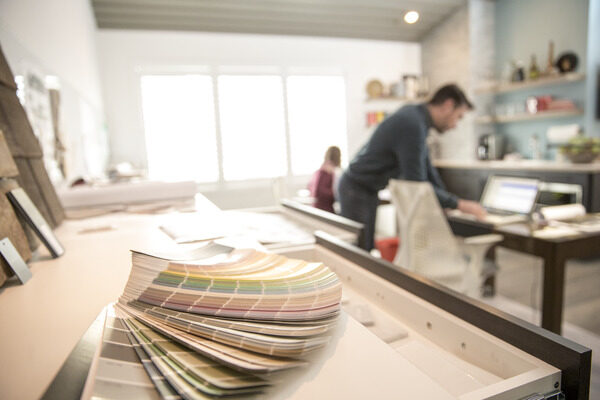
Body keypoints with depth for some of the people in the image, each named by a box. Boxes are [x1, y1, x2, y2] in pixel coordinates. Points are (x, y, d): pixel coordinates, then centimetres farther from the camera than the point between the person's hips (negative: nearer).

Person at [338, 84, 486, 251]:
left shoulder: (415, 113, 6)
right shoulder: (413, 125, -24)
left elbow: (425, 166, 12)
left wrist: (448, 199, 12)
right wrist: (458, 204, -17)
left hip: (366, 190, 10)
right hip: (357, 191, -10)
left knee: (366, 250, 14)